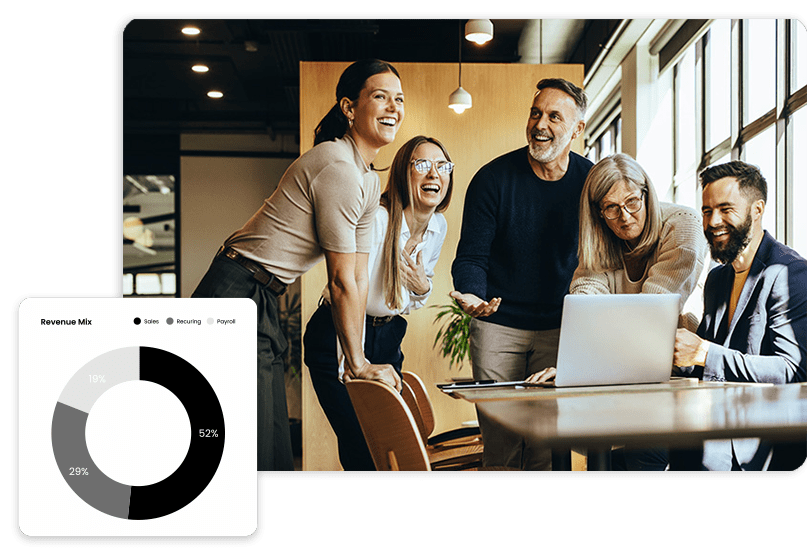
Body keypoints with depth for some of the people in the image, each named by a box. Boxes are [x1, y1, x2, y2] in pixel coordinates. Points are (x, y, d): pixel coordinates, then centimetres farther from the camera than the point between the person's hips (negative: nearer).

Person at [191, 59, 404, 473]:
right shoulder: (337, 168, -19)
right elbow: (341, 280, -15)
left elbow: (359, 277, 12)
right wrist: (358, 364, -6)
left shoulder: (369, 182, 12)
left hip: (264, 303, 10)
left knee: (272, 444, 14)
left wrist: (355, 361, 10)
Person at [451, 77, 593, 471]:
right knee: (499, 445, 1)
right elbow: (472, 256, -6)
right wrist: (471, 295, -27)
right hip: (497, 324, -1)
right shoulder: (493, 178, -7)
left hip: (559, 328, 1)